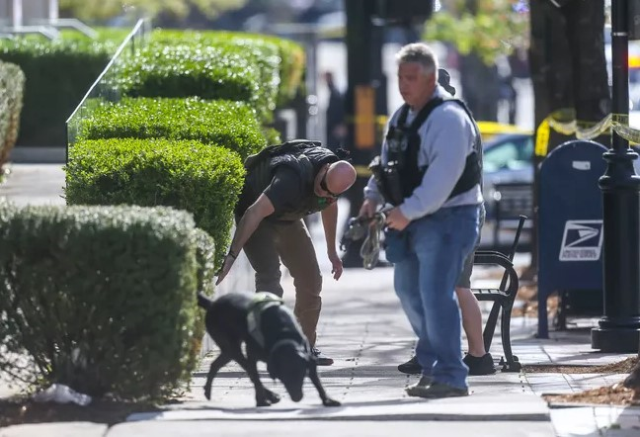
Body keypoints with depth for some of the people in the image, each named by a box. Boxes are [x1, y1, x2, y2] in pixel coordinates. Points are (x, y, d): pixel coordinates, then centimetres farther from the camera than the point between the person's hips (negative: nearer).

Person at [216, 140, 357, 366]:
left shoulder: (336, 176, -15)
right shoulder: (294, 177, -40)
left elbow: (330, 206, 9)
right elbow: (255, 213, -47)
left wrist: (332, 251, 12)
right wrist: (231, 255, -52)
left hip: (286, 217, 7)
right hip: (256, 211, -7)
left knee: (311, 280, 3)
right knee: (269, 275, -24)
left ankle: (306, 347, 14)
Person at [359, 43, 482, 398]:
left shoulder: (448, 118, -19)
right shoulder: (402, 116, 12)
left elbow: (442, 178, -26)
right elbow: (387, 161, 22)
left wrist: (407, 212, -24)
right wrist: (373, 196, 6)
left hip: (448, 218, -10)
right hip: (414, 221, 10)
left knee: (435, 295, -16)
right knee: (408, 290, 17)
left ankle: (449, 377, -11)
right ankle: (431, 365, 30)